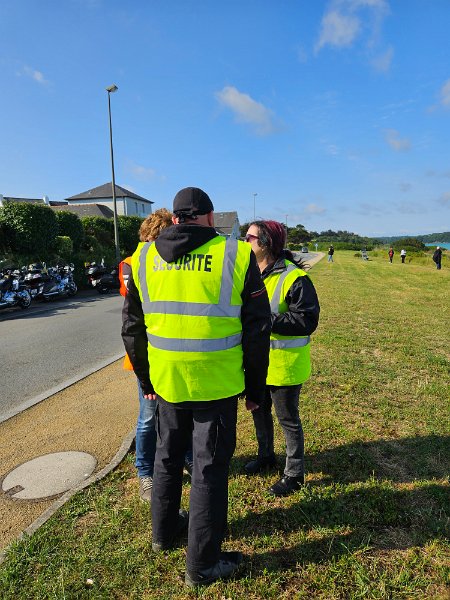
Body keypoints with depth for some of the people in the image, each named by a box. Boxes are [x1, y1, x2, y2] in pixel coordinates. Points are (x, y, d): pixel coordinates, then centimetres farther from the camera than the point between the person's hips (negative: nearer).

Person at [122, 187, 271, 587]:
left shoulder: (144, 257, 2)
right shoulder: (237, 256, -8)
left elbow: (132, 329, 8)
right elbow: (257, 330, -6)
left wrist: (146, 380, 19)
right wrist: (255, 388, 5)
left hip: (166, 382, 4)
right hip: (217, 385, -3)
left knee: (168, 457, 25)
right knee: (209, 469, 12)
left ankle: (164, 532, 46)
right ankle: (202, 565, 29)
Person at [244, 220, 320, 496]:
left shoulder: (294, 277, -20)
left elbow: (308, 320, -24)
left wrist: (267, 319, -29)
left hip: (284, 363, -7)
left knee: (288, 418, 8)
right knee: (259, 411, 22)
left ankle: (295, 473, 28)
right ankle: (266, 456, 46)